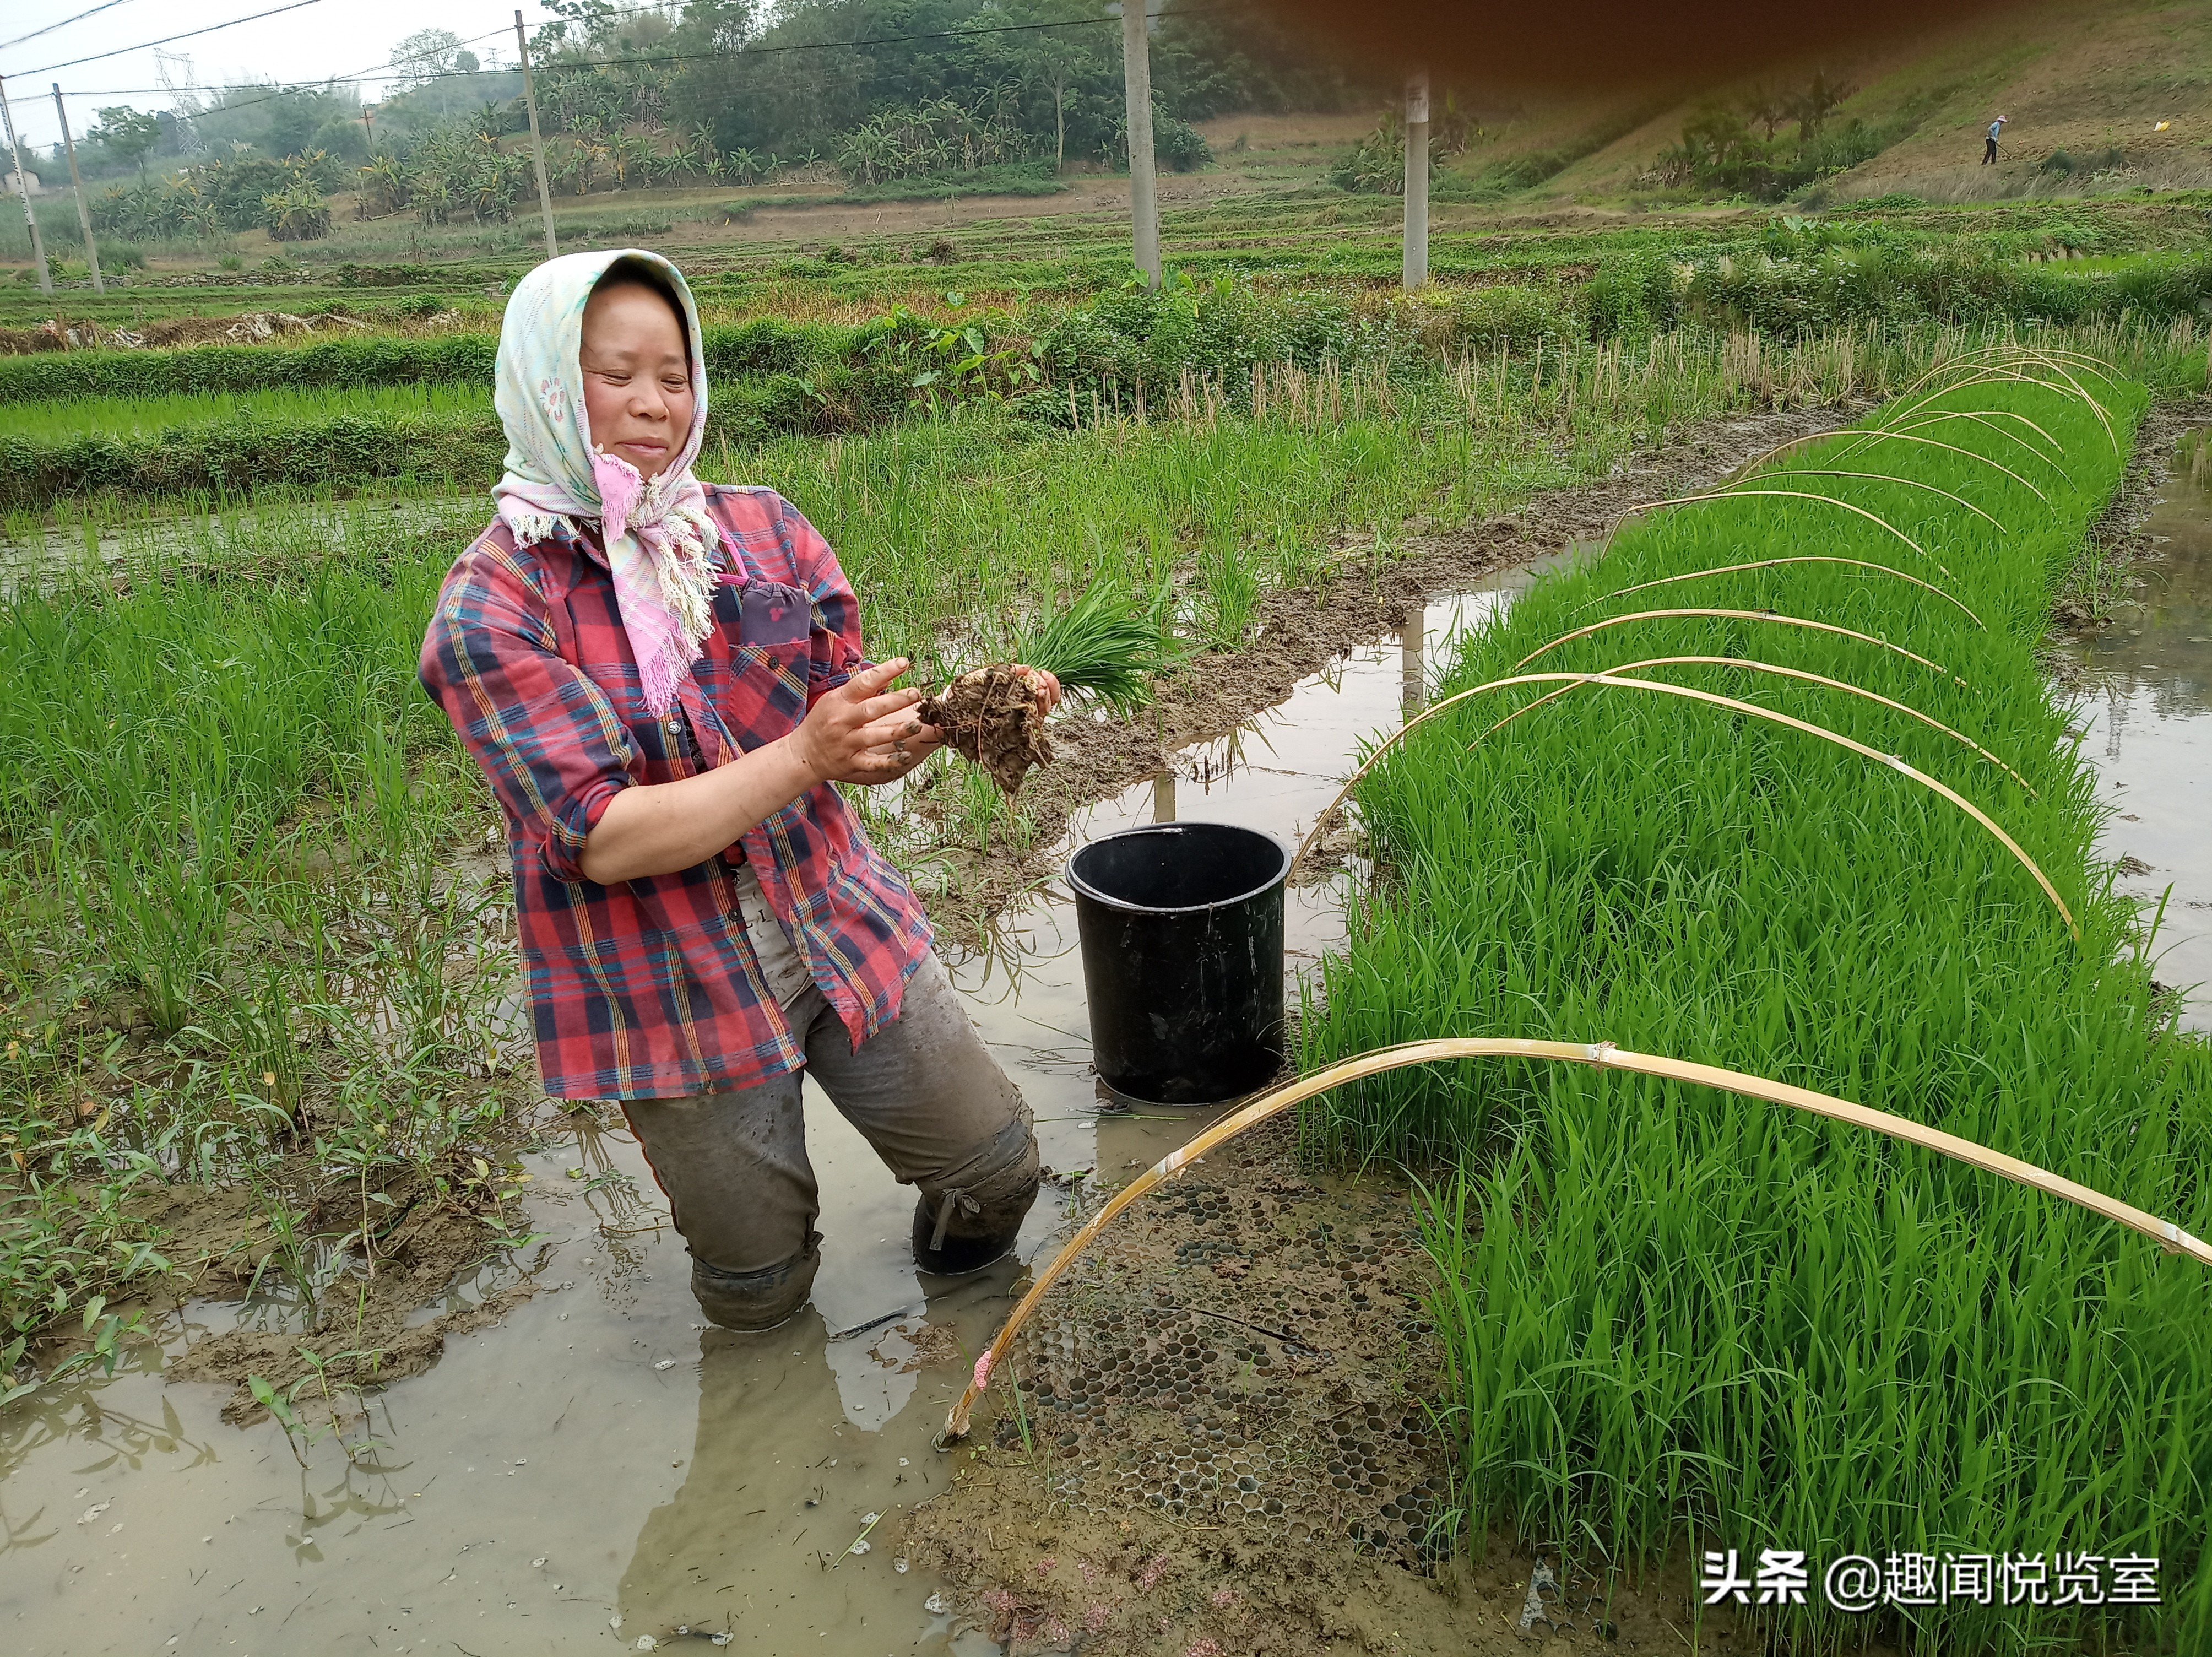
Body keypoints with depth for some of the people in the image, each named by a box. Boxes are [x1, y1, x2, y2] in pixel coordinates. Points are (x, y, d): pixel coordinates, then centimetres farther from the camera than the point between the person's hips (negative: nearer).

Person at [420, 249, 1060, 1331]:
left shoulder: (764, 530, -4)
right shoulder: (490, 607, -15)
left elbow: (855, 742, -3)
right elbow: (600, 839, -23)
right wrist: (804, 756, -33)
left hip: (837, 922, 3)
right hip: (668, 987, -3)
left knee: (998, 1167, 7)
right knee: (757, 1289, 12)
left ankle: (953, 1261, 43)